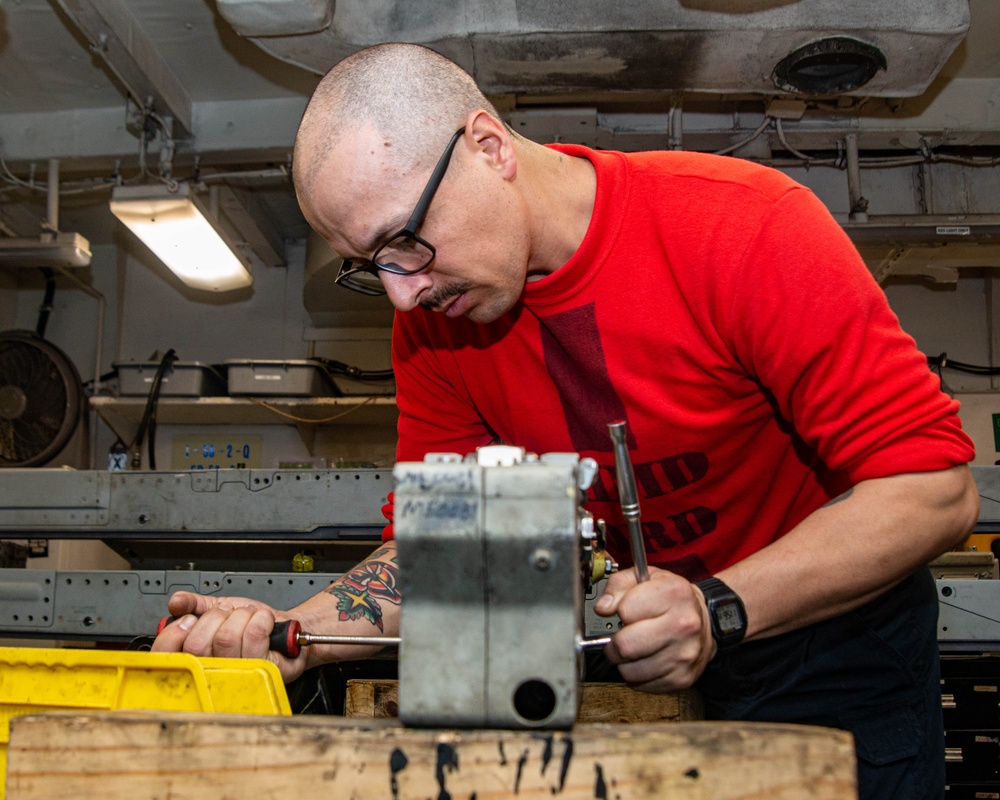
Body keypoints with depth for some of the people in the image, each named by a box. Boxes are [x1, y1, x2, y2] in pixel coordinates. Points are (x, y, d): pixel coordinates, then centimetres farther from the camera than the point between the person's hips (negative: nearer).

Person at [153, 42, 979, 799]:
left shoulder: (745, 227, -27)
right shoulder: (433, 326, -11)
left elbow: (935, 486, -25)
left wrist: (722, 610, -37)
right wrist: (289, 634, -24)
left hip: (843, 649, -3)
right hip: (658, 652, 4)